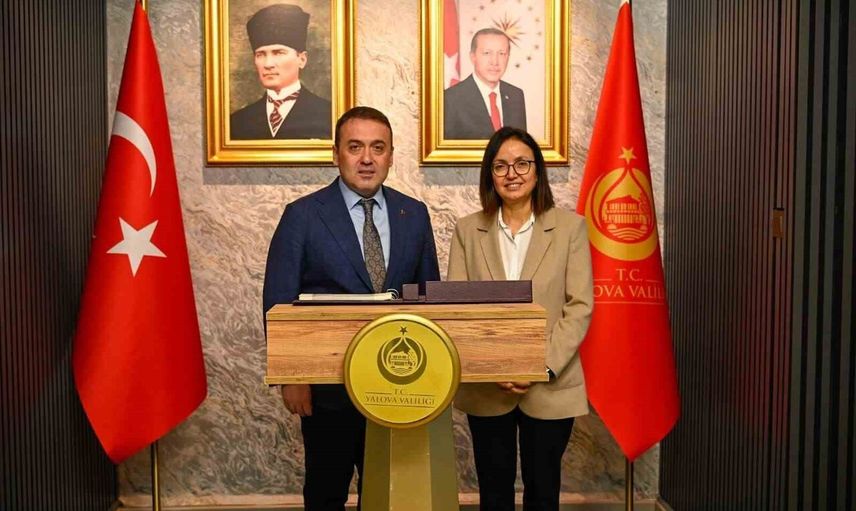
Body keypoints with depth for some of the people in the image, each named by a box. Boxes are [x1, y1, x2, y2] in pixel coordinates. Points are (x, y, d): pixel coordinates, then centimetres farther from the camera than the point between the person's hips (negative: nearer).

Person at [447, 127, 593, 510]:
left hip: (550, 387, -1)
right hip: (485, 387, 1)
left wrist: (544, 367, -15)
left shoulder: (569, 226, -2)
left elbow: (580, 307, -5)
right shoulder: (468, 230, 2)